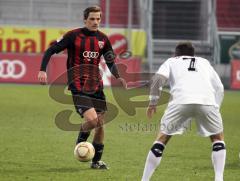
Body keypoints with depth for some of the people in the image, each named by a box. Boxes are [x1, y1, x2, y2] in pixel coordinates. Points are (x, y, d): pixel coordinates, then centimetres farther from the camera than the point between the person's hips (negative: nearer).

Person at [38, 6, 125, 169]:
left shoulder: (103, 39, 8)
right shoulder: (73, 36, -6)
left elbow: (110, 61, 19)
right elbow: (51, 51, -2)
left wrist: (118, 77, 3)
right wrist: (43, 70, -13)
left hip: (96, 87, 5)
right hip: (78, 87, -5)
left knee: (100, 123, 4)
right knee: (92, 120, -21)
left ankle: (97, 161, 19)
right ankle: (80, 142, 10)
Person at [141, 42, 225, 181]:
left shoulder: (171, 61, 29)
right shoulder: (205, 62, 36)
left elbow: (158, 79, 9)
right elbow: (219, 88, 25)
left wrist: (153, 102, 13)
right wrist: (215, 107, 31)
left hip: (181, 101, -1)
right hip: (207, 101, 1)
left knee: (162, 138, 13)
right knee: (218, 138, 22)